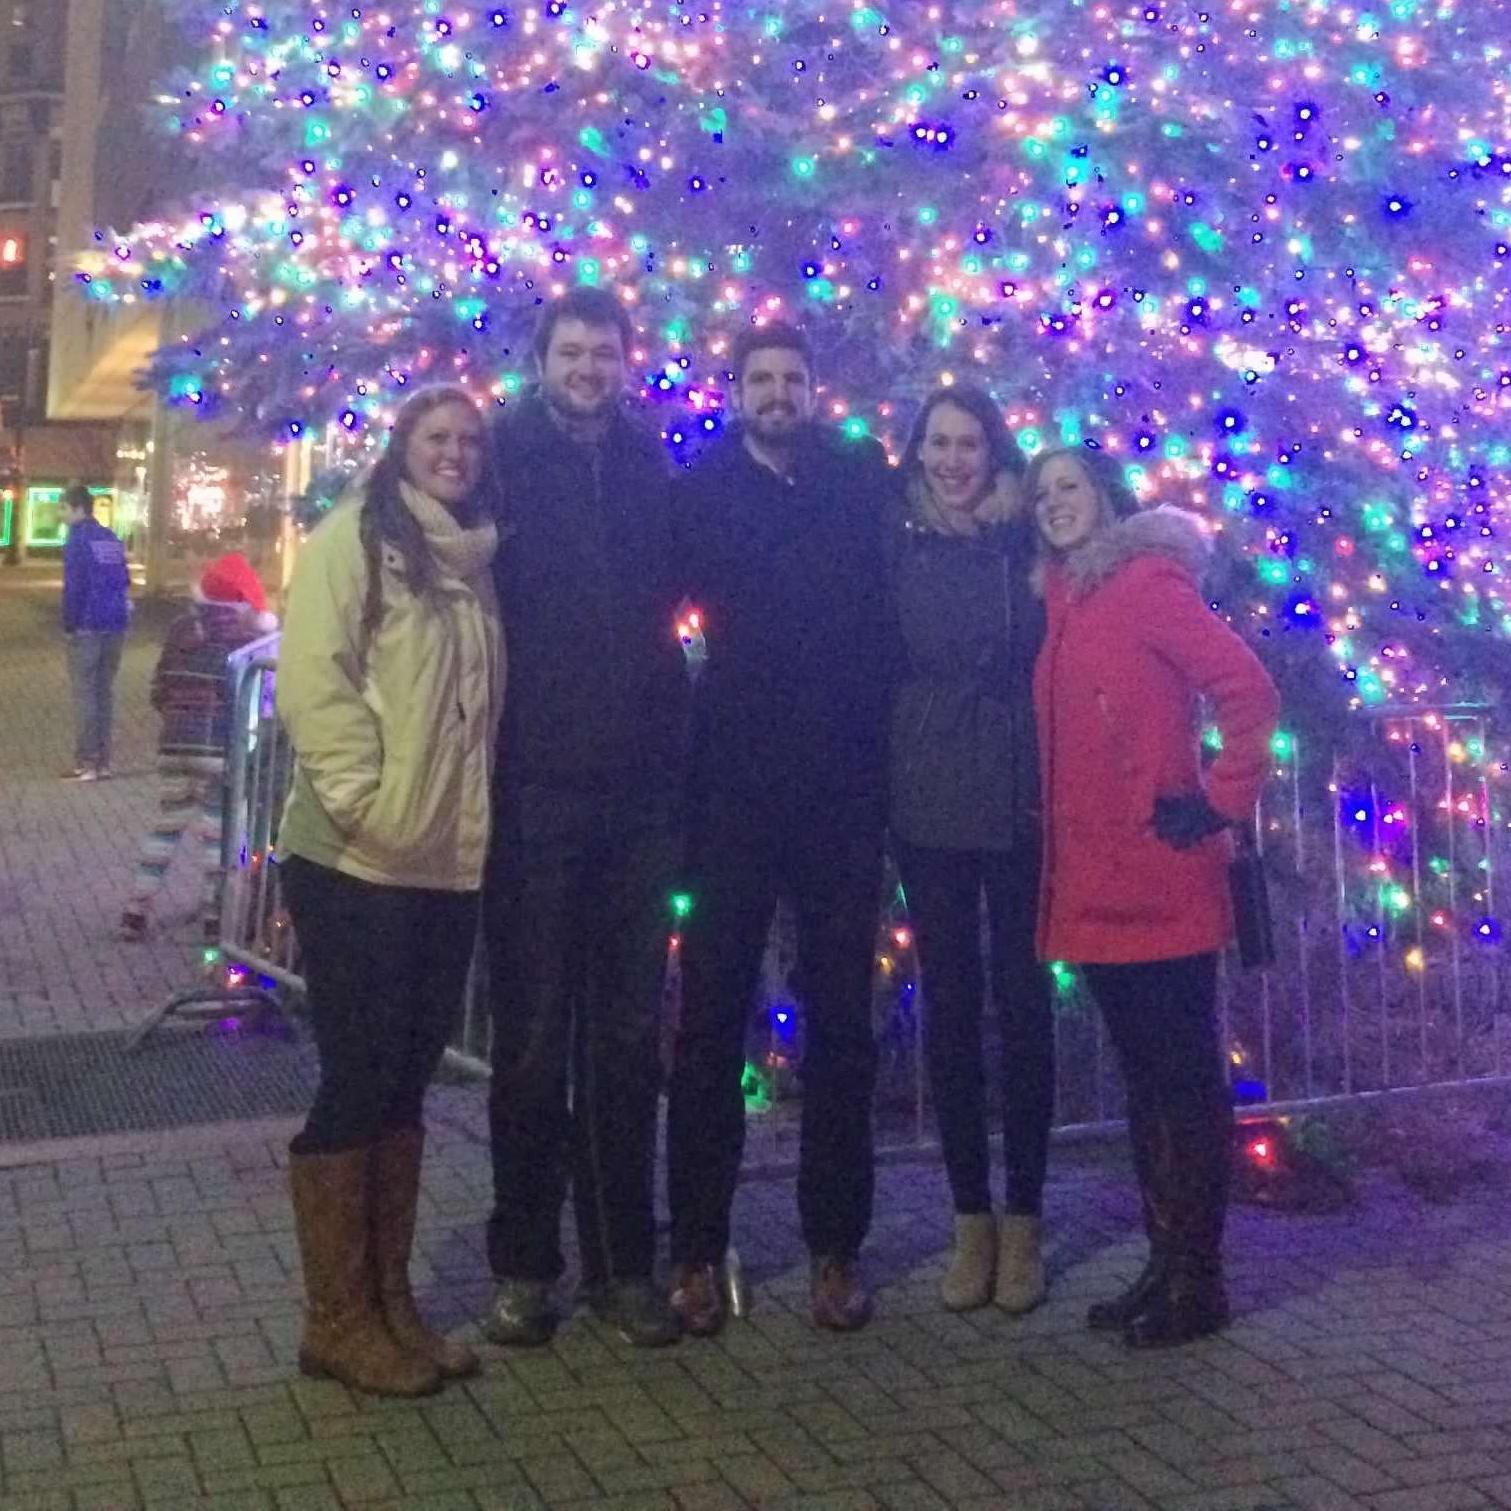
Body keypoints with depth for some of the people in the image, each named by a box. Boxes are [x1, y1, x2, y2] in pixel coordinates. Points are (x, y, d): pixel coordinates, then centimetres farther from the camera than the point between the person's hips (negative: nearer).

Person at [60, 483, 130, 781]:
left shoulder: (78, 540, -9)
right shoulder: (112, 539, 14)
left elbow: (73, 587, -14)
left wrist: (69, 624, -8)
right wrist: (122, 613, 16)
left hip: (87, 626, -7)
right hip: (115, 625, 7)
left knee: (84, 692, -4)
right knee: (105, 691, 10)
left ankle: (86, 763, -6)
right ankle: (102, 761, 10)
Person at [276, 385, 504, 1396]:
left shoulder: (477, 560, 13)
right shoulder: (355, 537, -6)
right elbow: (312, 678, -14)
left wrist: (470, 809, 8)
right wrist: (364, 797, -19)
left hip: (451, 861, 6)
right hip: (357, 860, -6)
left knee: (407, 1081, 12)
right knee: (358, 1080, -1)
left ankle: (390, 1300, 22)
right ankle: (336, 1319, 11)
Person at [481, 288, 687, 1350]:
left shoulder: (650, 471, 10)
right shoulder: (506, 460, 0)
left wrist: (677, 764, 7)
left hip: (639, 791, 3)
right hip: (534, 786, -3)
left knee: (629, 1034, 8)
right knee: (533, 1033, 4)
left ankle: (624, 1260, 18)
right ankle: (525, 1263, 16)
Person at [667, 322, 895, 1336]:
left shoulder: (864, 482, 7)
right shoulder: (706, 490, 6)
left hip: (845, 786, 1)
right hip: (736, 784, 0)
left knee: (841, 1017, 7)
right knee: (712, 1015, 2)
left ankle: (837, 1245, 16)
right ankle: (698, 1248, 10)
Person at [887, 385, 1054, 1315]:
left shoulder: (1032, 545, 2)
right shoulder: (896, 547, 5)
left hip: (1019, 800, -1)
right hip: (928, 802, 1)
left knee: (1022, 1001, 3)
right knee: (950, 1002, 6)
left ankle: (1024, 1220, 13)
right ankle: (972, 1219, 15)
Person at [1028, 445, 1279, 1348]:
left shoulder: (1148, 580, -8)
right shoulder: (1065, 601, 15)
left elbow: (1248, 691, -16)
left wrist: (1221, 806, -14)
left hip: (1161, 885, -8)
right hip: (1096, 886, 8)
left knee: (1186, 1078, 0)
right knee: (1144, 1078, 13)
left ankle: (1199, 1280, 7)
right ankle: (1165, 1263, 22)